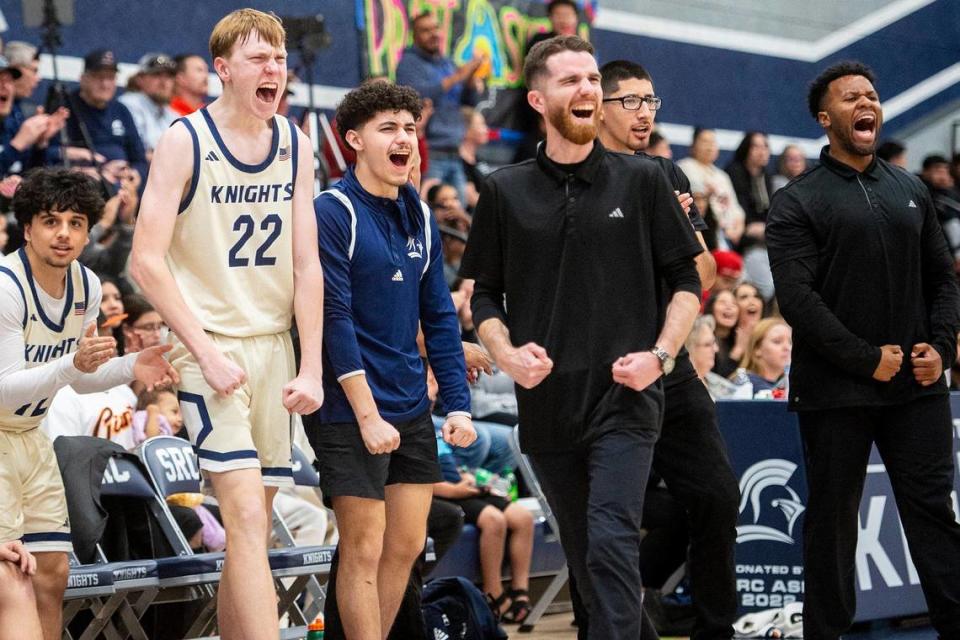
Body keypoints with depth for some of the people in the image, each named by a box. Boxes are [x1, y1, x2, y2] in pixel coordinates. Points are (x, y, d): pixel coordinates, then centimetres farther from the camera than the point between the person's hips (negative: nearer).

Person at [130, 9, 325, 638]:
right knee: (246, 516, -16)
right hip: (210, 343, -5)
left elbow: (307, 264, 8)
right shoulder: (185, 141, -7)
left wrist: (311, 368, 0)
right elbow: (147, 259, -10)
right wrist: (206, 353, -14)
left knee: (252, 524, 7)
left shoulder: (295, 145, 8)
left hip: (274, 345, 5)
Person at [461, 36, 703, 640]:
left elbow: (687, 282, 7)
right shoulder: (506, 191, 7)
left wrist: (660, 356, -7)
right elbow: (485, 294, 12)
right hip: (547, 403, 3)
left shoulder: (642, 180, 3)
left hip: (625, 401, -3)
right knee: (585, 556, 11)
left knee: (611, 544, -16)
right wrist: (507, 353, -6)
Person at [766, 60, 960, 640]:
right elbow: (796, 296, -11)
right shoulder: (798, 202, -2)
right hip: (837, 391, -3)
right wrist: (867, 359, -15)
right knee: (833, 517, 5)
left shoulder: (910, 191, 12)